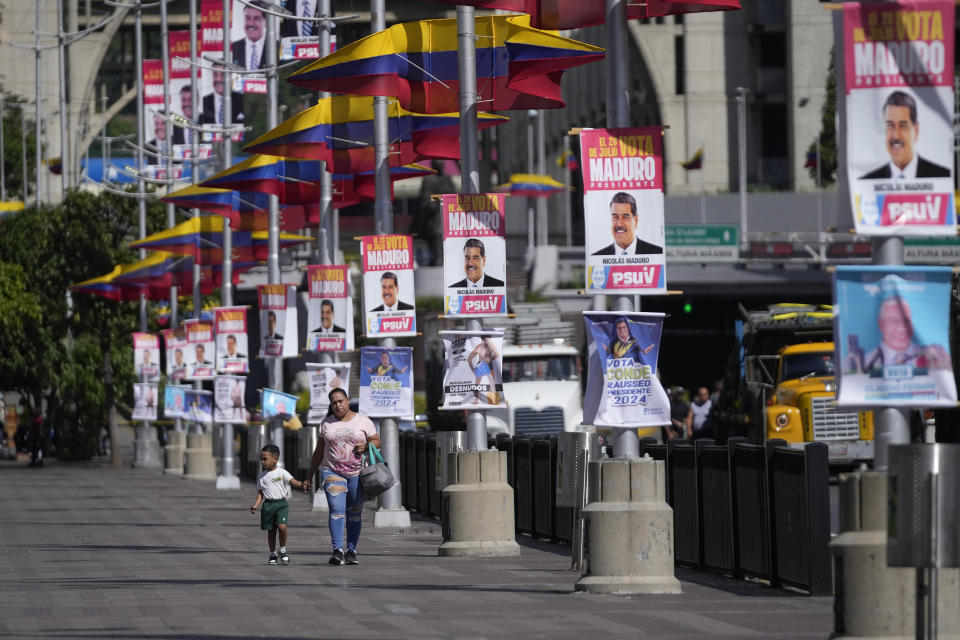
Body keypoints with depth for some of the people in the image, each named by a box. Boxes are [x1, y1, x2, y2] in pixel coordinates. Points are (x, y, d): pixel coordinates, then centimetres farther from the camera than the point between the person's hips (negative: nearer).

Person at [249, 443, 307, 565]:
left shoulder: (282, 473, 0)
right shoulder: (261, 476, 11)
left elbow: (293, 481, -12)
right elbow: (260, 493, 13)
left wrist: (301, 485, -33)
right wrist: (255, 506, 0)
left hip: (281, 504, -3)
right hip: (268, 504, 3)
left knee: (282, 526, -20)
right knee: (270, 531, 6)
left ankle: (283, 551, 0)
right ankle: (272, 555, 19)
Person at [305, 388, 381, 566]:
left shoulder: (362, 421, 5)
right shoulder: (327, 423, 9)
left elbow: (377, 441, 8)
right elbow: (319, 452, 14)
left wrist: (366, 446, -15)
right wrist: (309, 477, 13)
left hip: (357, 473, 0)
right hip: (332, 471, 0)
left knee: (355, 513, 2)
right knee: (337, 510, -15)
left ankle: (351, 551, 9)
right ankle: (337, 550, -22)